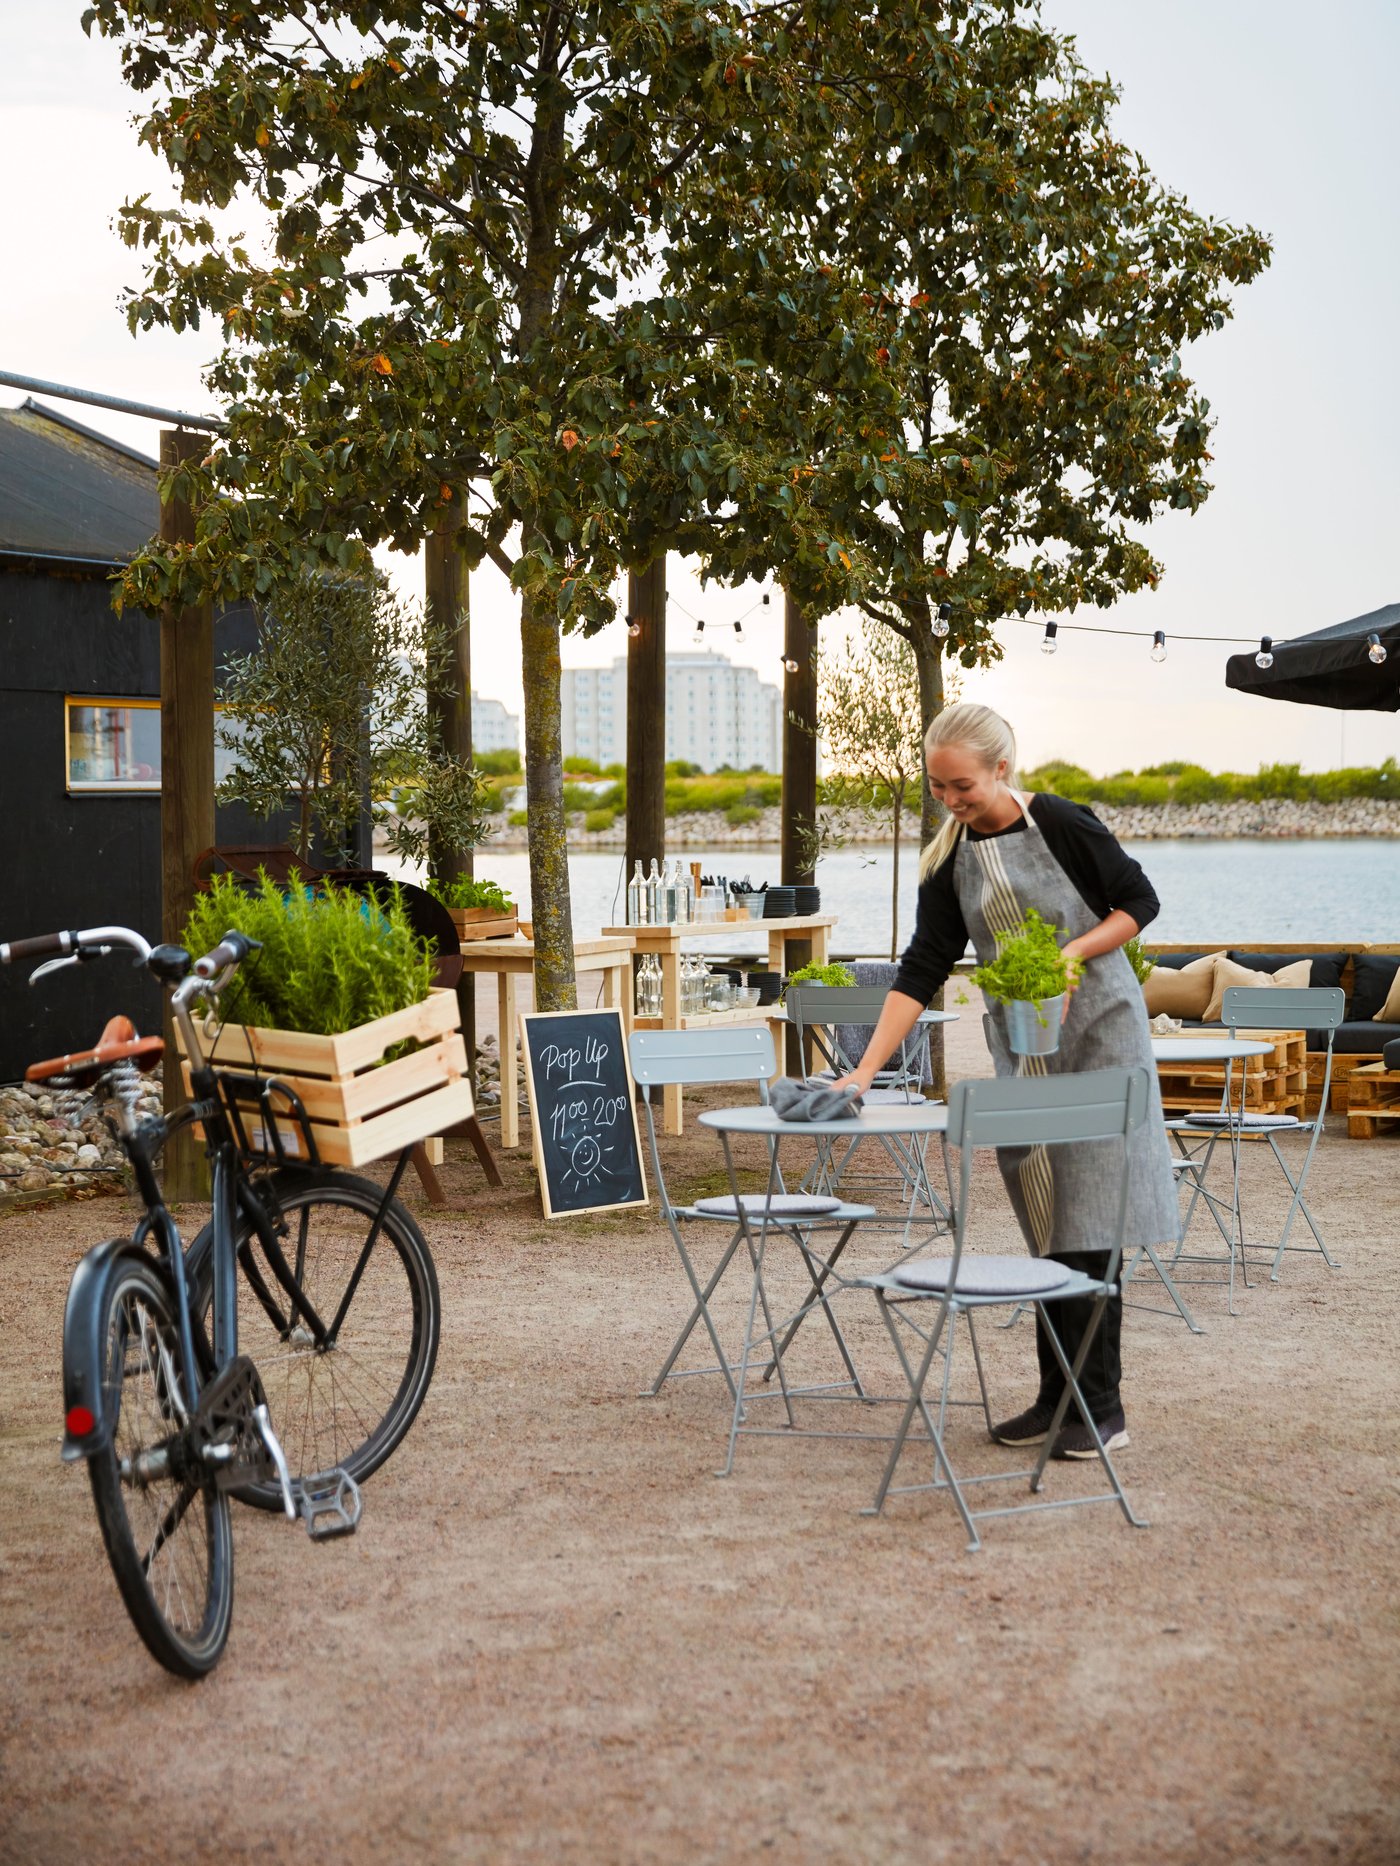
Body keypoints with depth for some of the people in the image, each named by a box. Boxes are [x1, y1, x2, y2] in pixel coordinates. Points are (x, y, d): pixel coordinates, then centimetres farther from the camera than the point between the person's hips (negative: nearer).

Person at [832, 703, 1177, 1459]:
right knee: (1046, 1227, 8)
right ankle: (1057, 1398, 15)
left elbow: (1139, 901, -3)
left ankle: (1101, 1409, -2)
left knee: (1087, 1221, -8)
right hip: (1019, 1050, 5)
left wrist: (1073, 952, -19)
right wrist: (866, 1069, -10)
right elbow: (920, 970, -2)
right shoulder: (950, 862, 1)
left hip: (1097, 1033, -5)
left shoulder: (1060, 823, -12)